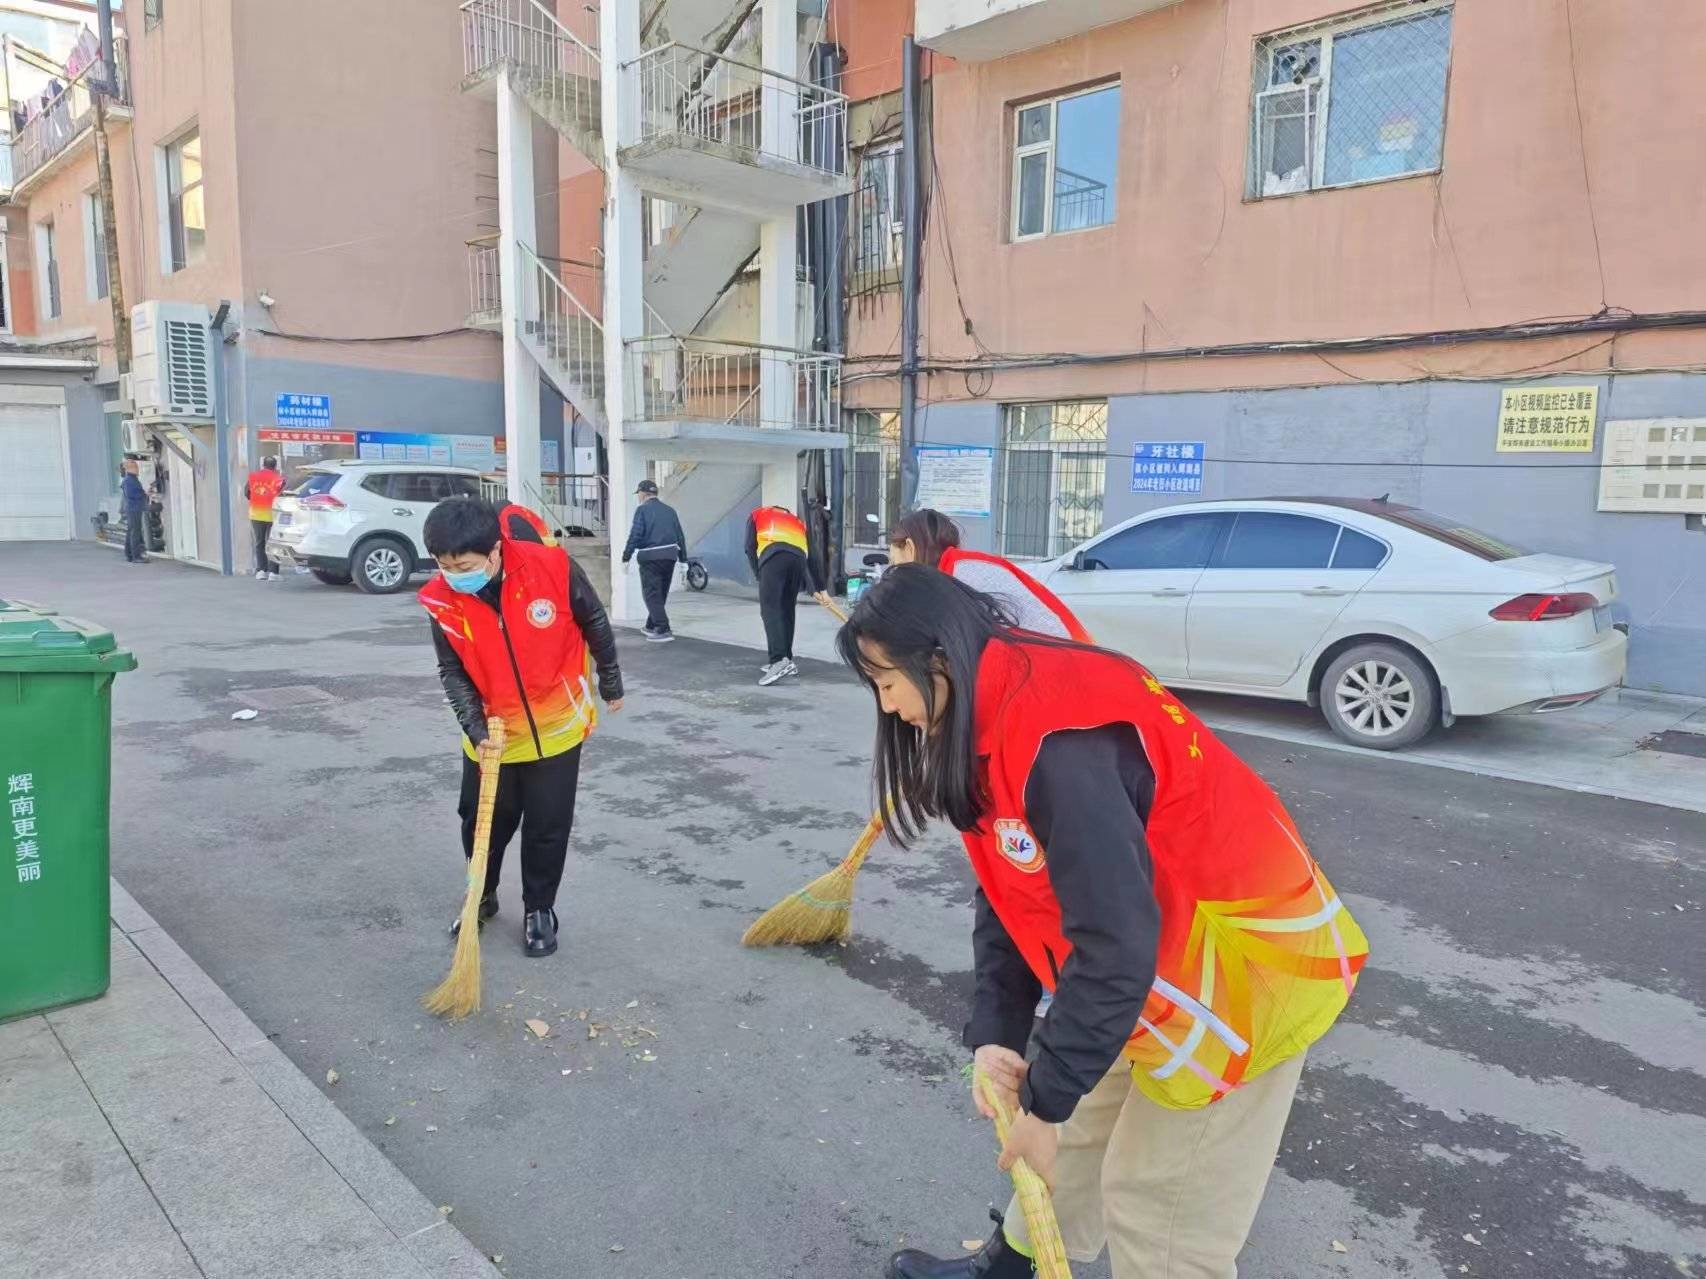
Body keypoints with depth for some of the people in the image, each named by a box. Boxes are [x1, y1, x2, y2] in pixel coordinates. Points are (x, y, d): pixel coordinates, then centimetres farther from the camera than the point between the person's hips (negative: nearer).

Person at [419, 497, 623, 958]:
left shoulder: (553, 569, -25)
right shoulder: (441, 599, -17)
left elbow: (595, 625, -8)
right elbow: (452, 671, -8)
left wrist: (610, 684, 3)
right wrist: (475, 728, -21)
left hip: (555, 724, -2)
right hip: (490, 730, 2)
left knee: (547, 824, 7)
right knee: (480, 817, 14)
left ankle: (539, 910, 28)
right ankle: (482, 895, 40)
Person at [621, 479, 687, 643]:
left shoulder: (642, 509, -3)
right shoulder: (669, 510, 14)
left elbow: (635, 534, -13)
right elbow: (680, 536, 14)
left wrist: (626, 556, -10)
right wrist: (683, 560, 17)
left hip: (650, 557, -6)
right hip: (670, 555, 6)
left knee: (652, 594, -3)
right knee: (661, 594, 18)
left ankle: (663, 631, -14)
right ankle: (652, 626, 31)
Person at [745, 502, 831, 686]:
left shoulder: (757, 515, 33)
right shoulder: (798, 522, 39)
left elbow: (750, 547, 17)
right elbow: (812, 557, 31)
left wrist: (760, 576, 21)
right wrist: (820, 589, 33)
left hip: (773, 556, -4)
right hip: (799, 558, 4)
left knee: (770, 609, -10)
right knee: (787, 609, 15)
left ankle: (779, 660, -25)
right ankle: (786, 660, 15)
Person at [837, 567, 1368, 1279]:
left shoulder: (1058, 738, -32)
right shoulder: (996, 718, -1)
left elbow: (1114, 943, -31)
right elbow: (1006, 896, 3)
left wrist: (1044, 1100, -21)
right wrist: (994, 1035, -4)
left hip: (1243, 963, -9)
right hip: (1162, 958, 9)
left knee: (1155, 1205, 4)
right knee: (1080, 1131, 23)